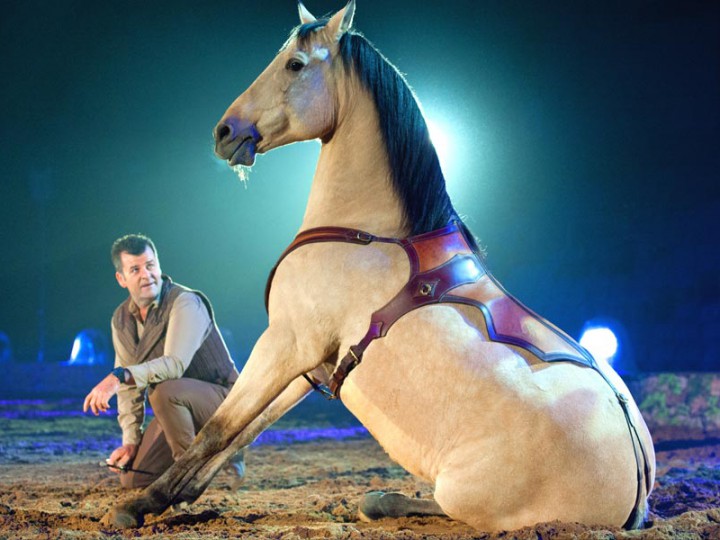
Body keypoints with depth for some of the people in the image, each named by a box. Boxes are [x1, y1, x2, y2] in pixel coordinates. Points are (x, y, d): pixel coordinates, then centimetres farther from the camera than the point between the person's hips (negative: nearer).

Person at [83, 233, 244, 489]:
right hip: (176, 410, 7)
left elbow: (176, 364, -35)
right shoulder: (122, 319, 3)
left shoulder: (185, 303, -20)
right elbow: (128, 386, 7)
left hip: (220, 399, -7)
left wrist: (119, 375, -46)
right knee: (133, 478, -4)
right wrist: (130, 440, -3)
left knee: (165, 390, -36)